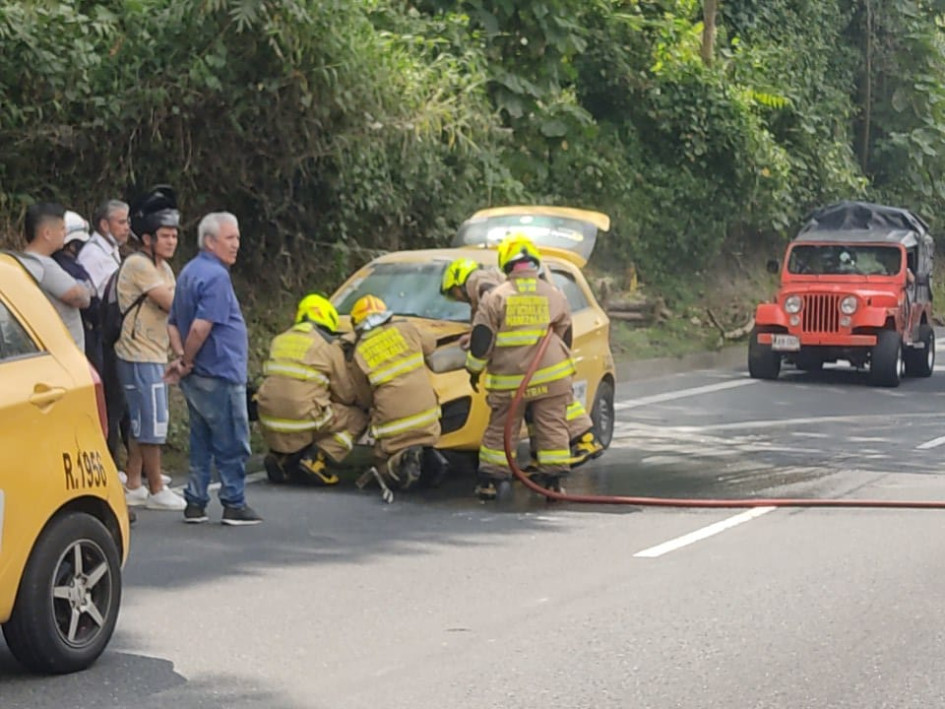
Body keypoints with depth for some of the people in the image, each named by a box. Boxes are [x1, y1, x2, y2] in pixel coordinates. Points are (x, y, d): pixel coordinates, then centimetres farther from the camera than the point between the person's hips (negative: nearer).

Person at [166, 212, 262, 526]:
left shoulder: (189, 272, 15)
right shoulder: (215, 276, -17)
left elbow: (173, 323, 18)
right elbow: (200, 328, -26)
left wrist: (181, 357, 4)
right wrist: (187, 362, -13)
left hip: (197, 378, 9)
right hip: (220, 374, -9)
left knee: (202, 442, 14)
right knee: (233, 444, 0)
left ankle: (195, 503, 16)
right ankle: (234, 505, 5)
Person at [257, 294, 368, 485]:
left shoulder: (280, 340, 16)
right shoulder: (330, 347, 0)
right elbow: (346, 395, 3)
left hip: (269, 421, 6)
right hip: (302, 421, -6)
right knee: (358, 419, 10)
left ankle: (280, 456, 10)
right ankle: (314, 458, -6)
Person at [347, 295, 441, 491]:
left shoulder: (359, 354, 0)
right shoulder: (406, 330, 4)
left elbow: (364, 400, 7)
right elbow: (430, 344, 26)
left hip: (393, 425, -2)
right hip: (427, 420, 2)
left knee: (384, 466, 16)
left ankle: (402, 460, -17)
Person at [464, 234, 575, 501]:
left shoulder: (496, 297, -2)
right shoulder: (554, 295, 6)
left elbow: (481, 340, -3)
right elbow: (565, 337, 14)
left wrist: (475, 369, 10)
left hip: (508, 380, 0)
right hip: (551, 377, 0)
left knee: (500, 429, 10)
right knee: (552, 428, 4)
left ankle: (489, 481, 11)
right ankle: (553, 480, 1)